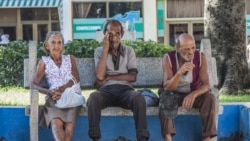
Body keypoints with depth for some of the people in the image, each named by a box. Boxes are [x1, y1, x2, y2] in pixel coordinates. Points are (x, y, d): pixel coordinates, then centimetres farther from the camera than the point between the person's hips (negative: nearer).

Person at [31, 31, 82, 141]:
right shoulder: (44, 62, 16)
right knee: (56, 122, -34)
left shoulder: (70, 59, 20)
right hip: (54, 98, -1)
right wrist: (49, 92, -13)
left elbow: (76, 79, 5)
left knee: (69, 125, -32)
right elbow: (34, 85, 8)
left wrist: (62, 89, -14)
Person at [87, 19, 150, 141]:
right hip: (106, 90, 0)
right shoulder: (99, 51, 10)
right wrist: (106, 50, -6)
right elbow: (99, 76, -7)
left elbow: (132, 77, 0)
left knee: (138, 98, -35)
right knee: (93, 97, -36)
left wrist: (109, 77, -3)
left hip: (124, 89, 1)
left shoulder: (129, 51, 12)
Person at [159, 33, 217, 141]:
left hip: (194, 94, 1)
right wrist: (180, 72, -43)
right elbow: (167, 88, -26)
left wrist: (193, 94, -38)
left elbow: (206, 84, -17)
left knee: (209, 97, -29)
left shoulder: (200, 57, -14)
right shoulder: (168, 58, -19)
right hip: (174, 94, -1)